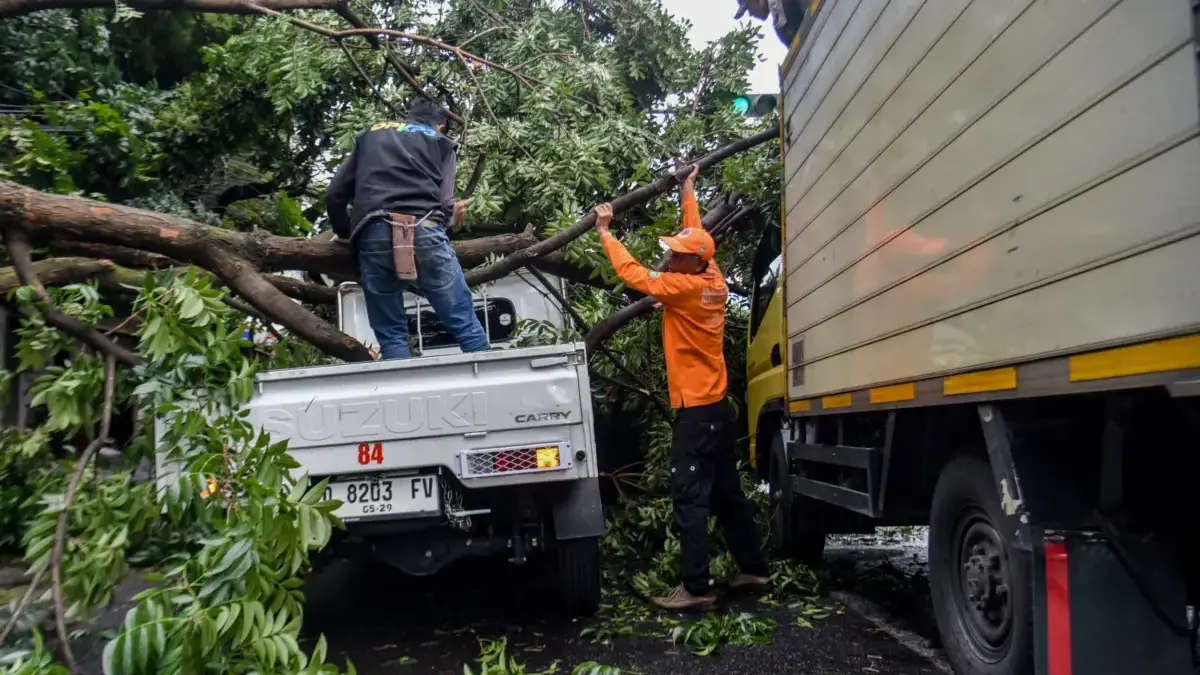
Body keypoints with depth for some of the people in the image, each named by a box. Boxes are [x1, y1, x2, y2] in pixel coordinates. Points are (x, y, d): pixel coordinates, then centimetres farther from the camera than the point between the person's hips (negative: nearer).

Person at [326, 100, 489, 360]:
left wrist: (346, 234, 39)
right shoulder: (440, 141, 22)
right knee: (465, 323, 4)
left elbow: (334, 194, 23)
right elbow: (443, 203, 8)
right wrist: (452, 214, 31)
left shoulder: (369, 136, 30)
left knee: (390, 334, 9)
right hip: (423, 232, -2)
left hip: (373, 236, 2)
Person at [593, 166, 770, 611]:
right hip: (716, 405, 9)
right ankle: (753, 568, 25)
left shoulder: (685, 287, -16)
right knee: (726, 491, 16)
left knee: (690, 498, -7)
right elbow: (696, 234, 22)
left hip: (695, 409, -9)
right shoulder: (712, 279, 6)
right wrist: (688, 191, 32)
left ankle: (696, 588, -5)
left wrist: (605, 232, -4)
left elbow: (632, 274, -15)